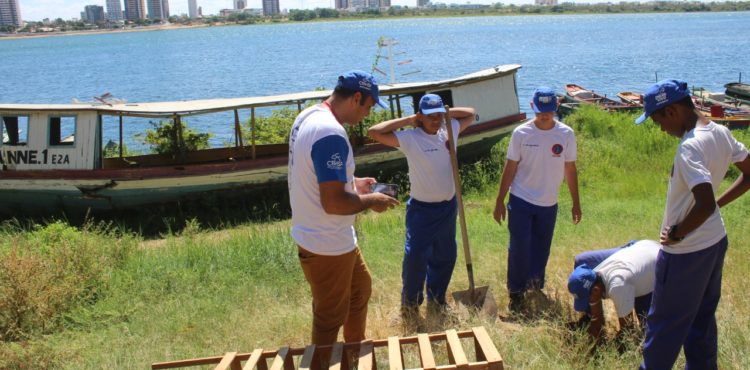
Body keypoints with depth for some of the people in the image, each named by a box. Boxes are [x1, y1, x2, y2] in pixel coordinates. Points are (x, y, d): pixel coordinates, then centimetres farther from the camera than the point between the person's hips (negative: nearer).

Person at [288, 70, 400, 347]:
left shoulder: (309, 116, 3)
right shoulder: (330, 133, -29)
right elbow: (333, 203, -32)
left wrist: (350, 183, 10)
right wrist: (370, 201, -15)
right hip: (328, 245, -11)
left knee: (360, 288, 29)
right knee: (330, 318, 9)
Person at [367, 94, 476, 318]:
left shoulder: (449, 130, -1)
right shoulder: (409, 138, -17)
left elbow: (470, 113, 16)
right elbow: (374, 132, -26)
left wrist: (447, 112, -1)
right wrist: (408, 120, -20)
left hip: (448, 206, 6)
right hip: (422, 209, -6)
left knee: (445, 257, 16)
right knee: (415, 257, -10)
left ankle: (436, 299, 34)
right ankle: (410, 303, 10)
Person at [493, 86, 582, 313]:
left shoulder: (566, 134, -5)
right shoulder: (521, 133, -10)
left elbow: (570, 169, 3)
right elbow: (510, 168, -4)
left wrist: (576, 203, 5)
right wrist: (500, 201, -5)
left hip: (549, 204, 2)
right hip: (521, 201, -2)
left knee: (541, 249, 12)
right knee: (519, 248, -2)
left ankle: (534, 283, 32)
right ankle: (516, 292, 13)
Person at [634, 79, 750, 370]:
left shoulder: (691, 147, -27)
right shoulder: (721, 133, 1)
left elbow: (705, 205, -35)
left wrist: (676, 234, -20)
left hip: (686, 252, -9)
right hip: (716, 241, 9)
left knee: (665, 323, 7)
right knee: (702, 317, 22)